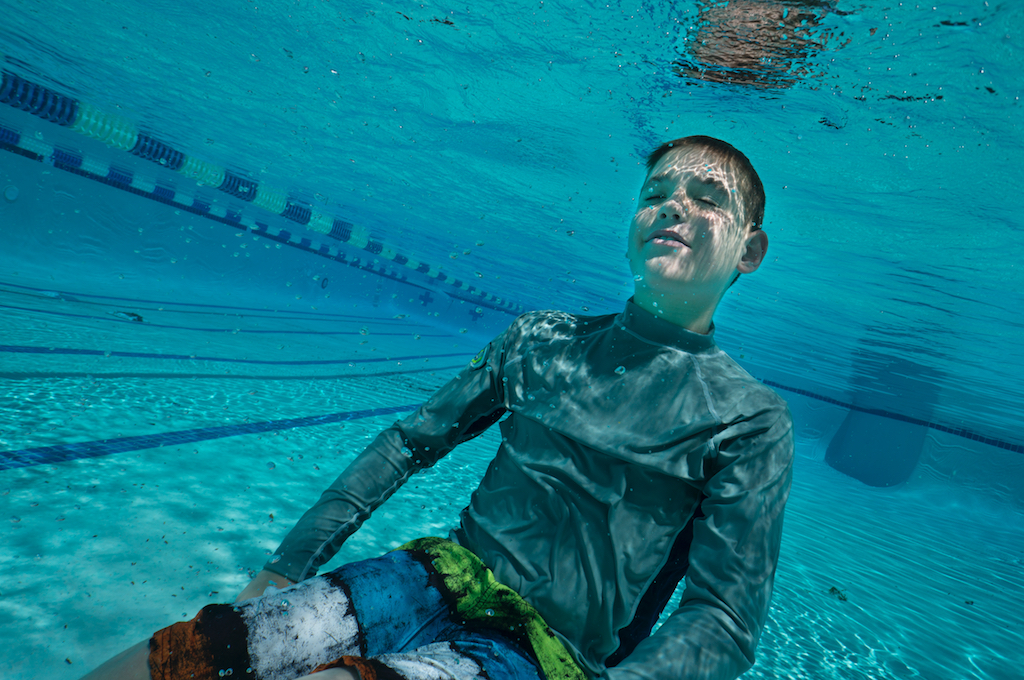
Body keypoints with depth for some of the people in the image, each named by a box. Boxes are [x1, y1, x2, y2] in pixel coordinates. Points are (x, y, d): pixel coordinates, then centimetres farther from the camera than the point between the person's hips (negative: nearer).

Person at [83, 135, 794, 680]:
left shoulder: (750, 421, -3)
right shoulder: (539, 339, 6)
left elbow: (724, 622, -8)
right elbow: (410, 443, 9)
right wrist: (284, 570, 6)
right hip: (429, 578, 4)